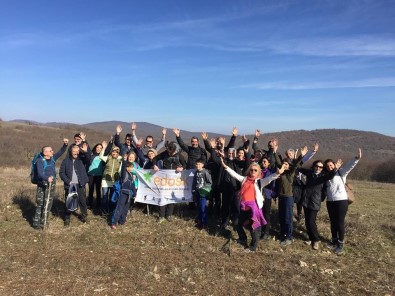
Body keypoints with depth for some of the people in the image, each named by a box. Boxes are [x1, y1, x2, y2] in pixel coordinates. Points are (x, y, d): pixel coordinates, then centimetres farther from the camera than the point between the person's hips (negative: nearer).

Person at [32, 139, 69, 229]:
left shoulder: (53, 158, 4)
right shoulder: (40, 161, -15)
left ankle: (44, 221, 24)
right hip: (42, 185, -6)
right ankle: (36, 222, 5)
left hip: (52, 184, 7)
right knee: (40, 204, -3)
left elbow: (61, 152, 3)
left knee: (48, 204, 12)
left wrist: (65, 144, -15)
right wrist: (47, 178, -45)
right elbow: (40, 173, -26)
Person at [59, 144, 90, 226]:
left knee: (82, 201, 6)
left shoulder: (81, 159, 2)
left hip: (80, 185, 0)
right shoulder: (66, 160, 1)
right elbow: (61, 172, 1)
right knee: (68, 202, 6)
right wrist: (68, 181, -9)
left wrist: (86, 151, -29)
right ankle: (67, 218, 19)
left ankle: (84, 216, 22)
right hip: (69, 185, 0)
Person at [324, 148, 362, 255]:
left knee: (340, 223, -1)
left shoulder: (341, 172, -1)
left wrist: (357, 158, -35)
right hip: (330, 202, 5)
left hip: (341, 201, -5)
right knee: (333, 222, 14)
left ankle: (340, 244, 11)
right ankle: (334, 241, 28)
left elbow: (350, 166, -18)